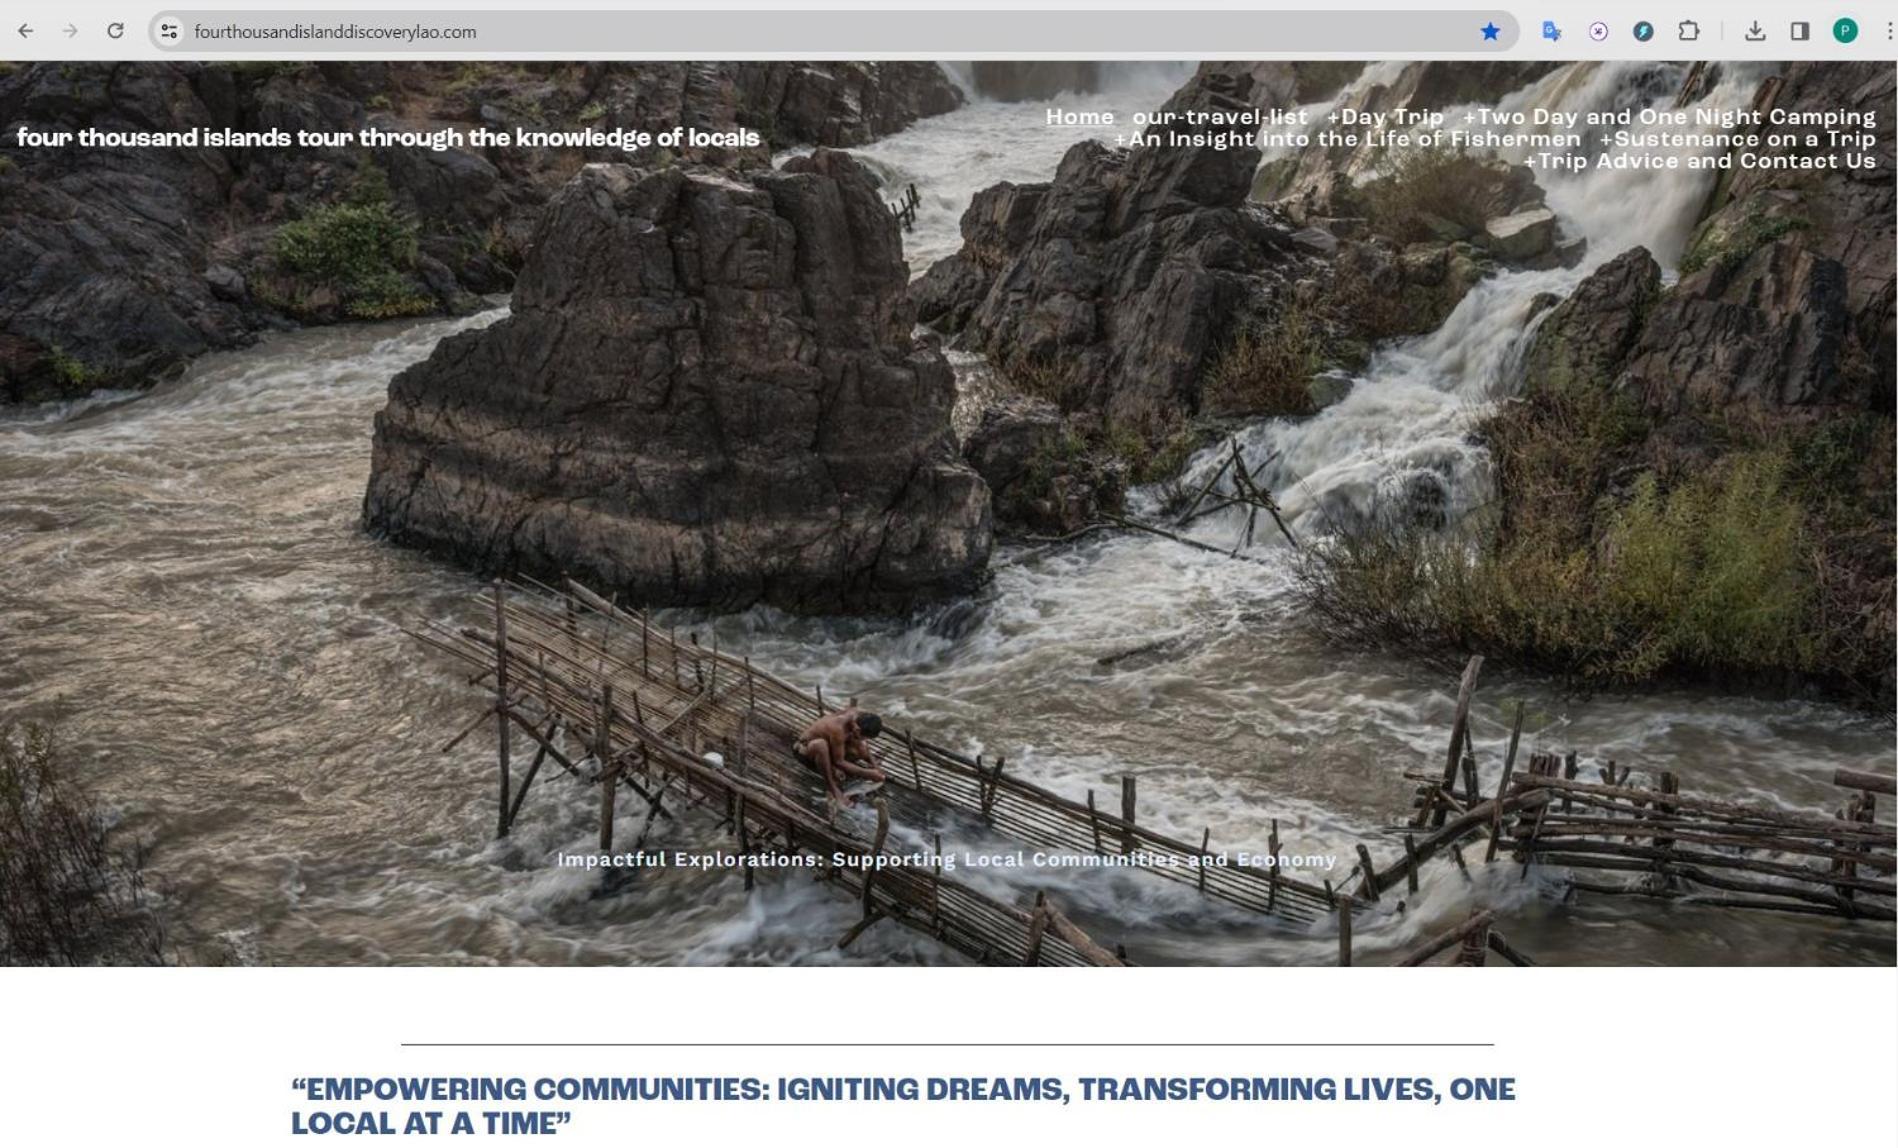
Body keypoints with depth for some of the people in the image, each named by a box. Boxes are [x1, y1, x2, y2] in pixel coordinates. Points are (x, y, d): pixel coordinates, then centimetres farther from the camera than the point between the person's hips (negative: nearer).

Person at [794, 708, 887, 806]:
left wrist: (875, 766, -12)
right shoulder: (838, 729, -39)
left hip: (829, 748, 7)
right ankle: (831, 787, -24)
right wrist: (867, 773, -30)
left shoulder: (858, 716, -18)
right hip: (805, 750, -7)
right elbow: (839, 762, -30)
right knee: (819, 744, -41)